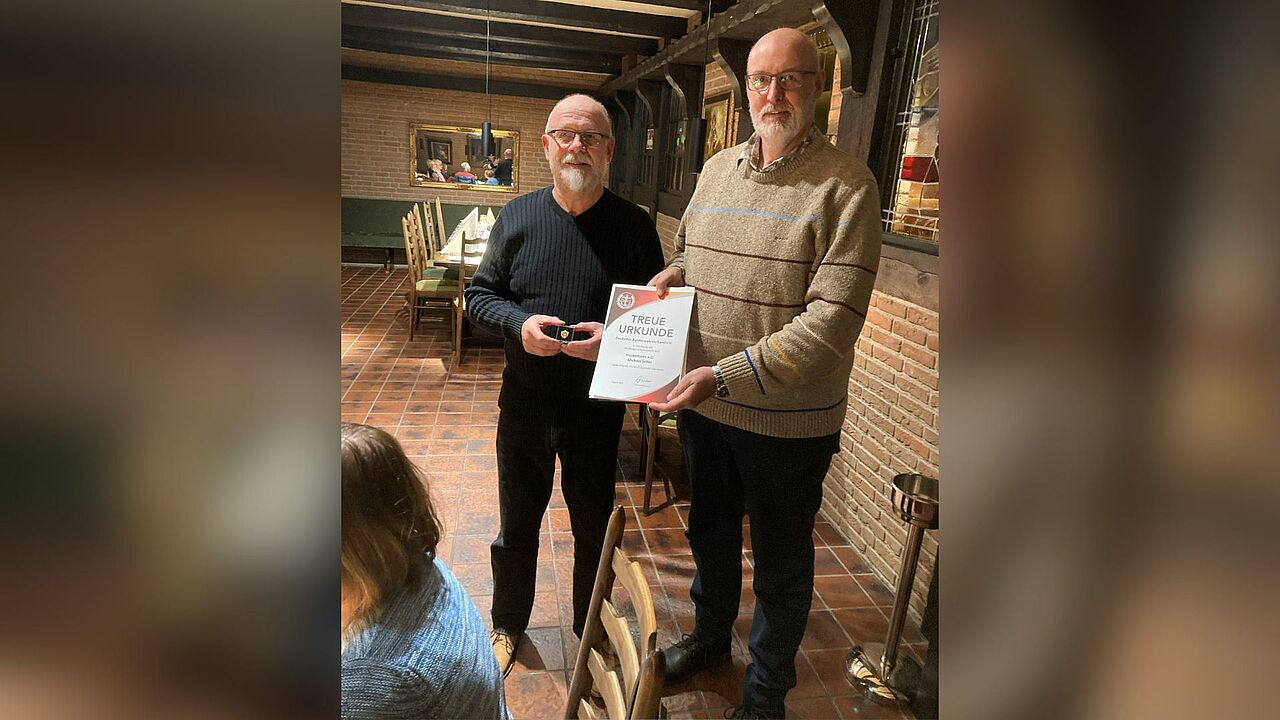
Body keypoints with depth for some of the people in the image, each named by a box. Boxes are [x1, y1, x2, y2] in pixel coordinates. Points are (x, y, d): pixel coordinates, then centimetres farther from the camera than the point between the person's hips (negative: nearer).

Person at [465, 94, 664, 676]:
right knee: (517, 523, 18)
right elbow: (478, 295, 4)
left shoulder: (634, 226, -6)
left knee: (594, 525, 16)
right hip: (524, 402, 2)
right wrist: (519, 323, -16)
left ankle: (591, 630, 40)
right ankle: (508, 625, 42)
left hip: (598, 407, -1)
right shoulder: (517, 217, -2)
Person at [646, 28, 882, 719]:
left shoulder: (846, 184, -16)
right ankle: (709, 635, 53)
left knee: (781, 565, 14)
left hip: (788, 421, -5)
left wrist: (726, 375, -30)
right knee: (709, 532, 25)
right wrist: (670, 274, -4)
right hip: (703, 404, 6)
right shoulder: (716, 170, 4)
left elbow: (831, 320, -25)